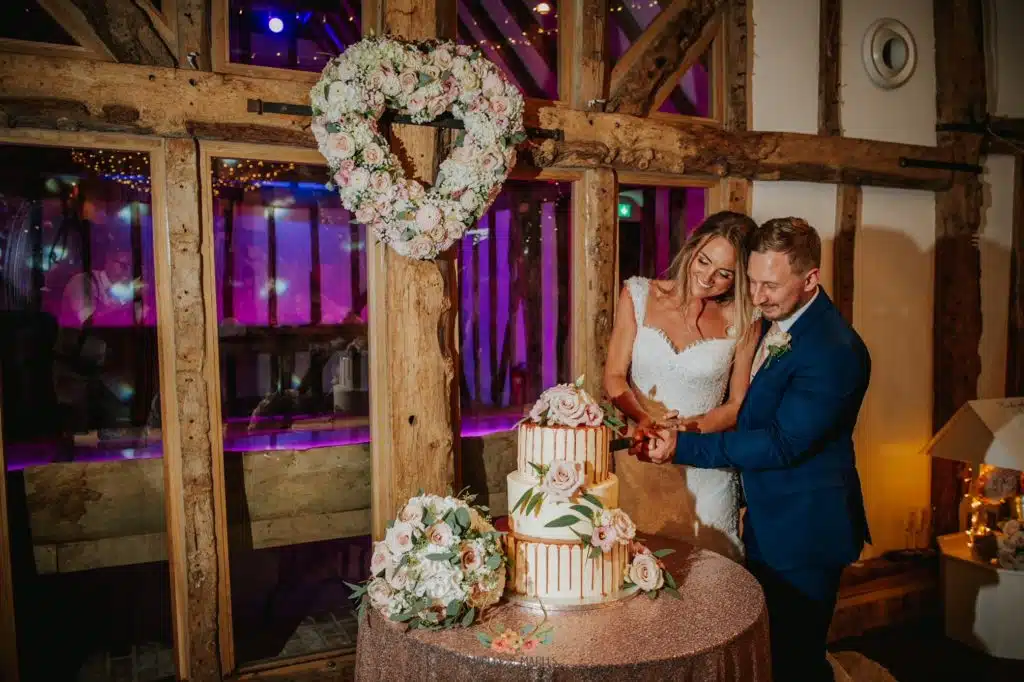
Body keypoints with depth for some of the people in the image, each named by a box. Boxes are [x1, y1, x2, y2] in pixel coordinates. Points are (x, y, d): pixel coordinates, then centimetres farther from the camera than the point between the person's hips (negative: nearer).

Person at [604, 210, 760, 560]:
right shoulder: (639, 295, -2)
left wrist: (688, 428, -17)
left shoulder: (742, 322, -4)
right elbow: (614, 377, -3)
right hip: (637, 460, 1)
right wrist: (645, 420, -20)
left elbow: (739, 404, -1)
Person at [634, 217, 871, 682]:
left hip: (803, 529, -8)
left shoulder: (834, 351, -25)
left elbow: (780, 443, -27)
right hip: (765, 519, 8)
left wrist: (683, 446, -28)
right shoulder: (772, 320, 3)